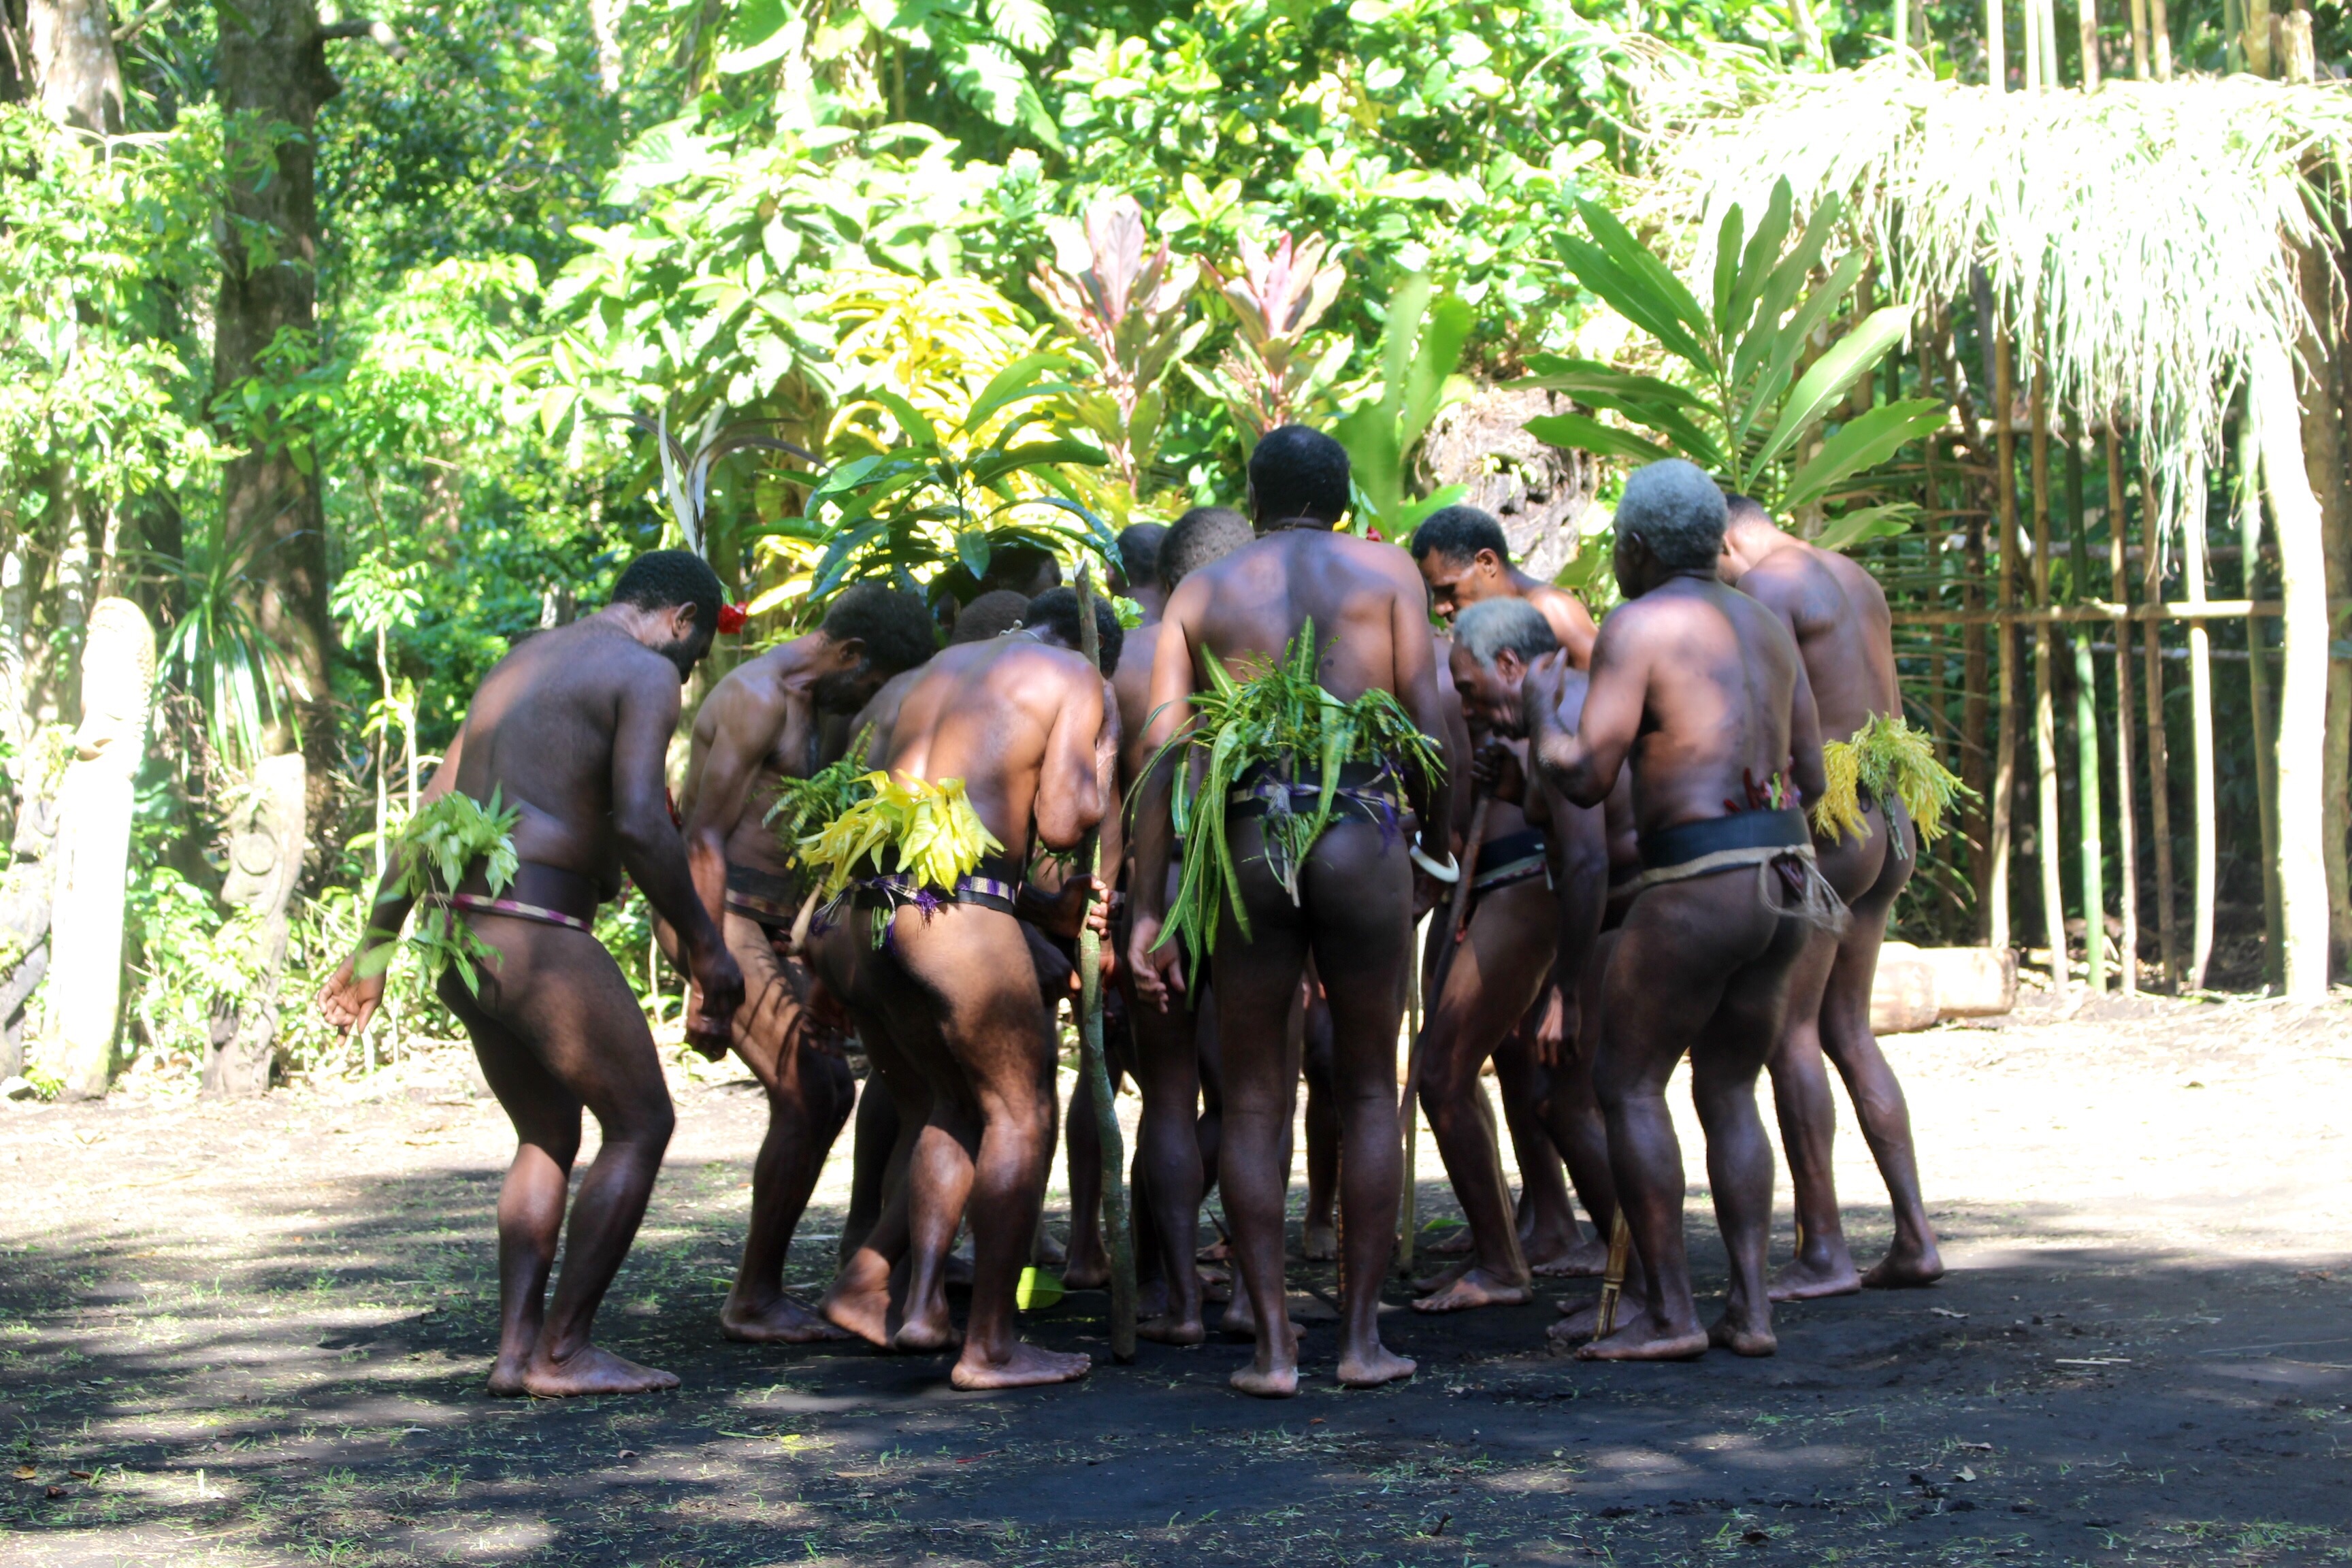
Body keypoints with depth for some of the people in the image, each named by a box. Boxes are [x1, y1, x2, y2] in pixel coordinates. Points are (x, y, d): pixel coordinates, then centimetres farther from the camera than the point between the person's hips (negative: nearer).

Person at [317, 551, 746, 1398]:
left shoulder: (521, 662, 23)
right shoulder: (644, 674, -3)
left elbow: (429, 813, 23)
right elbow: (639, 823, -18)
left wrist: (375, 947, 27)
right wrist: (702, 942, -9)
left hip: (459, 936, 9)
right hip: (538, 938, -9)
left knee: (549, 1136, 20)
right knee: (640, 1124, 4)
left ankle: (516, 1348, 13)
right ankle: (563, 1347, 3)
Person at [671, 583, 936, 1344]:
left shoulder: (805, 704, 18)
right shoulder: (756, 697, -14)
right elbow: (704, 838, -19)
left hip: (771, 923, 10)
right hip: (722, 919, -10)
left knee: (833, 1089, 11)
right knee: (804, 1099, -13)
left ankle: (762, 1290, 16)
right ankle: (756, 1300, -4)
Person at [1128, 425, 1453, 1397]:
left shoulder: (1200, 594, 13)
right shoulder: (1386, 571, 10)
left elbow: (1162, 752, 4)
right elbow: (1427, 721, 1)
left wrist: (1147, 908, 3)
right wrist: (1439, 843, 15)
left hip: (1242, 846, 1)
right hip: (1362, 838, -1)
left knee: (1253, 1100, 9)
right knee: (1368, 1089, 10)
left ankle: (1272, 1343, 7)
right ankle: (1361, 1337, 10)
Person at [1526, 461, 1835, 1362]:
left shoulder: (1638, 625, -6)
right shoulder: (1764, 626, 17)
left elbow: (1585, 778, -10)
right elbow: (1812, 775, 19)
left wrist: (1541, 712, 9)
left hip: (1699, 883, -8)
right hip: (1786, 879, 8)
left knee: (1627, 1086, 2)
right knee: (1728, 1093, 15)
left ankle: (1669, 1313, -1)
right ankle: (1750, 1307, 9)